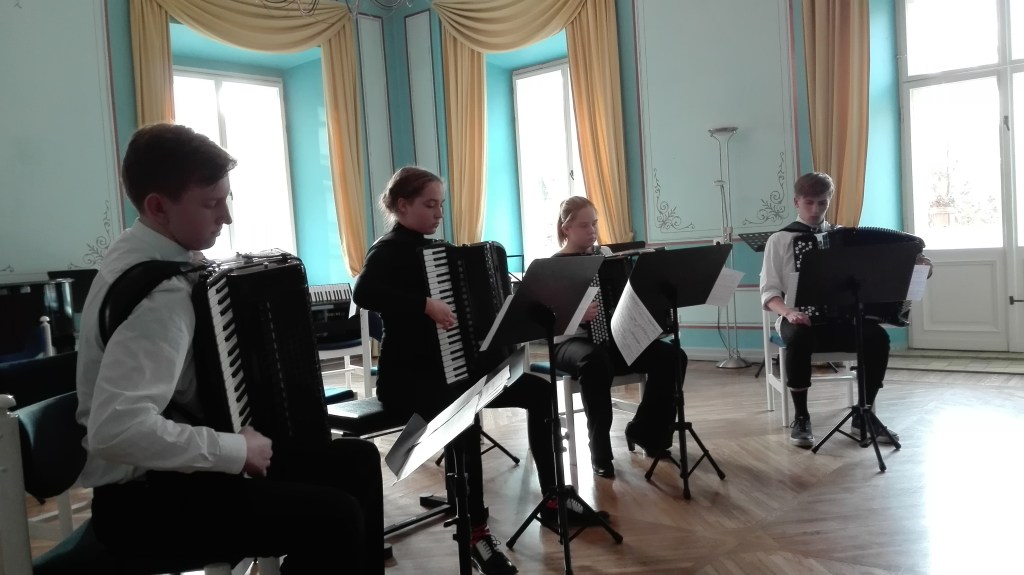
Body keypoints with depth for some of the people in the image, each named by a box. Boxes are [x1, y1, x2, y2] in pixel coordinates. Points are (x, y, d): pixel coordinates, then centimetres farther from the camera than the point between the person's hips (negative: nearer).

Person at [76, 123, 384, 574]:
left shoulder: (159, 257, 6)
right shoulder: (156, 291, -25)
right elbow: (116, 429, -36)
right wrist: (235, 450, -25)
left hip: (176, 465, 10)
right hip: (148, 497, -10)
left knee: (358, 459, 7)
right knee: (335, 516, -22)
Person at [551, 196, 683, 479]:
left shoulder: (605, 255, 12)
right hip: (572, 341, -5)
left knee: (672, 356, -16)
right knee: (595, 362, -40)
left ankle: (644, 431, 2)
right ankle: (600, 451, -24)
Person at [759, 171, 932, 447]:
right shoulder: (779, 240, 3)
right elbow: (769, 292, -5)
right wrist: (789, 312, -24)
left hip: (839, 317, 3)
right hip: (800, 319, -3)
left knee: (877, 335, -25)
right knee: (799, 338, -37)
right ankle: (800, 417, -17)